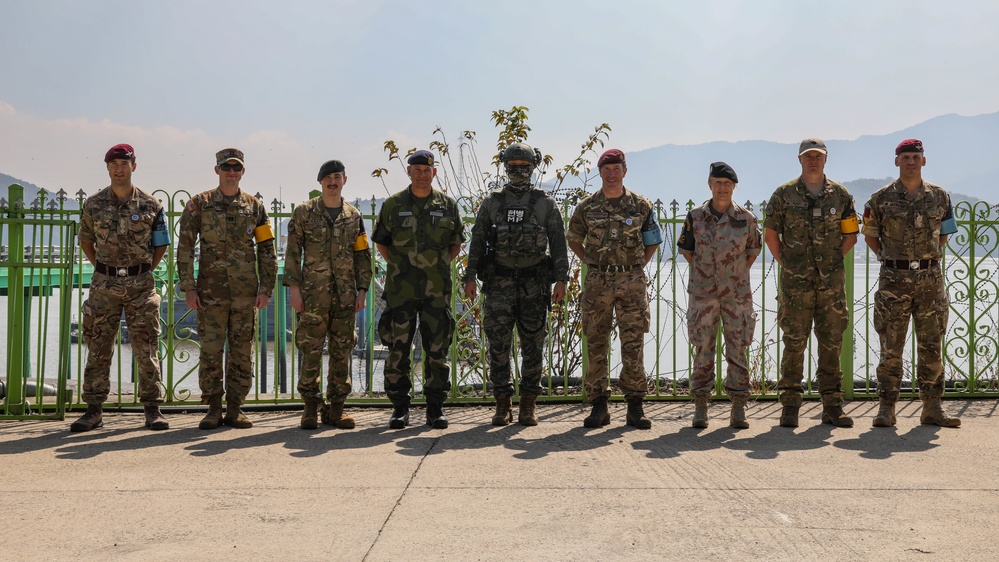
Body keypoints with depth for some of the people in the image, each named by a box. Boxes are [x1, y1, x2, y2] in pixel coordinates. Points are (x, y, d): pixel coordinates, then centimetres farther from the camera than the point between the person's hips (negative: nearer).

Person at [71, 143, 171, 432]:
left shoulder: (150, 205, 2)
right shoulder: (94, 204, 4)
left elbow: (161, 243, 11)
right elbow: (85, 239, 18)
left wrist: (145, 270, 5)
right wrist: (100, 267, 9)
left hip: (140, 285, -1)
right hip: (104, 284, 1)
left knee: (146, 349, 0)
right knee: (98, 348, 3)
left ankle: (152, 410, 7)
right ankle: (94, 410, 11)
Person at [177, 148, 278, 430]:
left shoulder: (255, 206, 8)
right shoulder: (199, 204, 3)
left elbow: (267, 250, 9)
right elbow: (185, 247, 2)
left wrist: (266, 288, 1)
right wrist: (188, 287, -5)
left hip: (246, 292, 2)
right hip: (211, 290, -1)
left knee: (242, 352, 4)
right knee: (210, 351, 0)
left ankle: (235, 409, 13)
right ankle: (214, 409, 10)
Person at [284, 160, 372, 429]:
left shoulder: (354, 216, 10)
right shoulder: (304, 212, 3)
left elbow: (362, 256, 12)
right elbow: (292, 252, 1)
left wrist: (362, 291, 5)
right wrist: (294, 288, -7)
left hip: (345, 294, 3)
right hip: (313, 294, -3)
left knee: (342, 351, 5)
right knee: (311, 351, -2)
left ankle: (335, 408, 13)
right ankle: (311, 407, 9)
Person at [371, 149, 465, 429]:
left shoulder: (448, 205, 6)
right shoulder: (393, 205, 4)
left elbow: (456, 243, 16)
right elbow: (380, 241, 14)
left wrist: (440, 265, 5)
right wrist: (398, 267, 5)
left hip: (436, 290, 1)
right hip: (401, 290, 0)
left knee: (437, 348, 3)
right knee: (398, 348, 1)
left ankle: (435, 407, 12)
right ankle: (400, 408, 11)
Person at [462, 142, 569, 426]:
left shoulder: (546, 204, 7)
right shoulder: (491, 203, 9)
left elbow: (558, 243, 5)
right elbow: (477, 241, 8)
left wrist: (561, 279, -4)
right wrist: (470, 277, 0)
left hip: (534, 283, 0)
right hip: (499, 283, 0)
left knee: (532, 347, 2)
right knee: (499, 346, 0)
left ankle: (528, 405, 10)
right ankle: (503, 404, 9)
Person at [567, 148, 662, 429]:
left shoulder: (641, 206, 4)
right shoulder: (587, 207, 5)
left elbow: (653, 241, 15)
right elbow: (573, 239, 18)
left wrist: (638, 266, 5)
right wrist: (591, 263, 8)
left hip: (632, 281, -1)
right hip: (597, 282, 1)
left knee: (633, 345, -1)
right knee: (596, 345, 2)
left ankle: (635, 407, 6)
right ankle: (599, 406, 10)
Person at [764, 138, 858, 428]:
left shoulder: (840, 195, 8)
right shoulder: (784, 194, 3)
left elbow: (851, 234, 15)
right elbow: (770, 233, 6)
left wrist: (834, 260, 5)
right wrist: (785, 263, 0)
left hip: (831, 281, 2)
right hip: (796, 282, -2)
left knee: (831, 343, 6)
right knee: (794, 343, 0)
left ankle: (832, 406, 13)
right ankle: (790, 407, 7)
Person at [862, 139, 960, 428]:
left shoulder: (940, 197, 8)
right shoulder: (881, 199, 1)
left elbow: (944, 233, 19)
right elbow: (870, 236, 11)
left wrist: (926, 257, 11)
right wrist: (893, 259, 7)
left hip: (931, 278, 2)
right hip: (894, 280, -2)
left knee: (931, 348, 5)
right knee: (891, 348, 0)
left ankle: (932, 408, 13)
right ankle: (886, 408, 6)